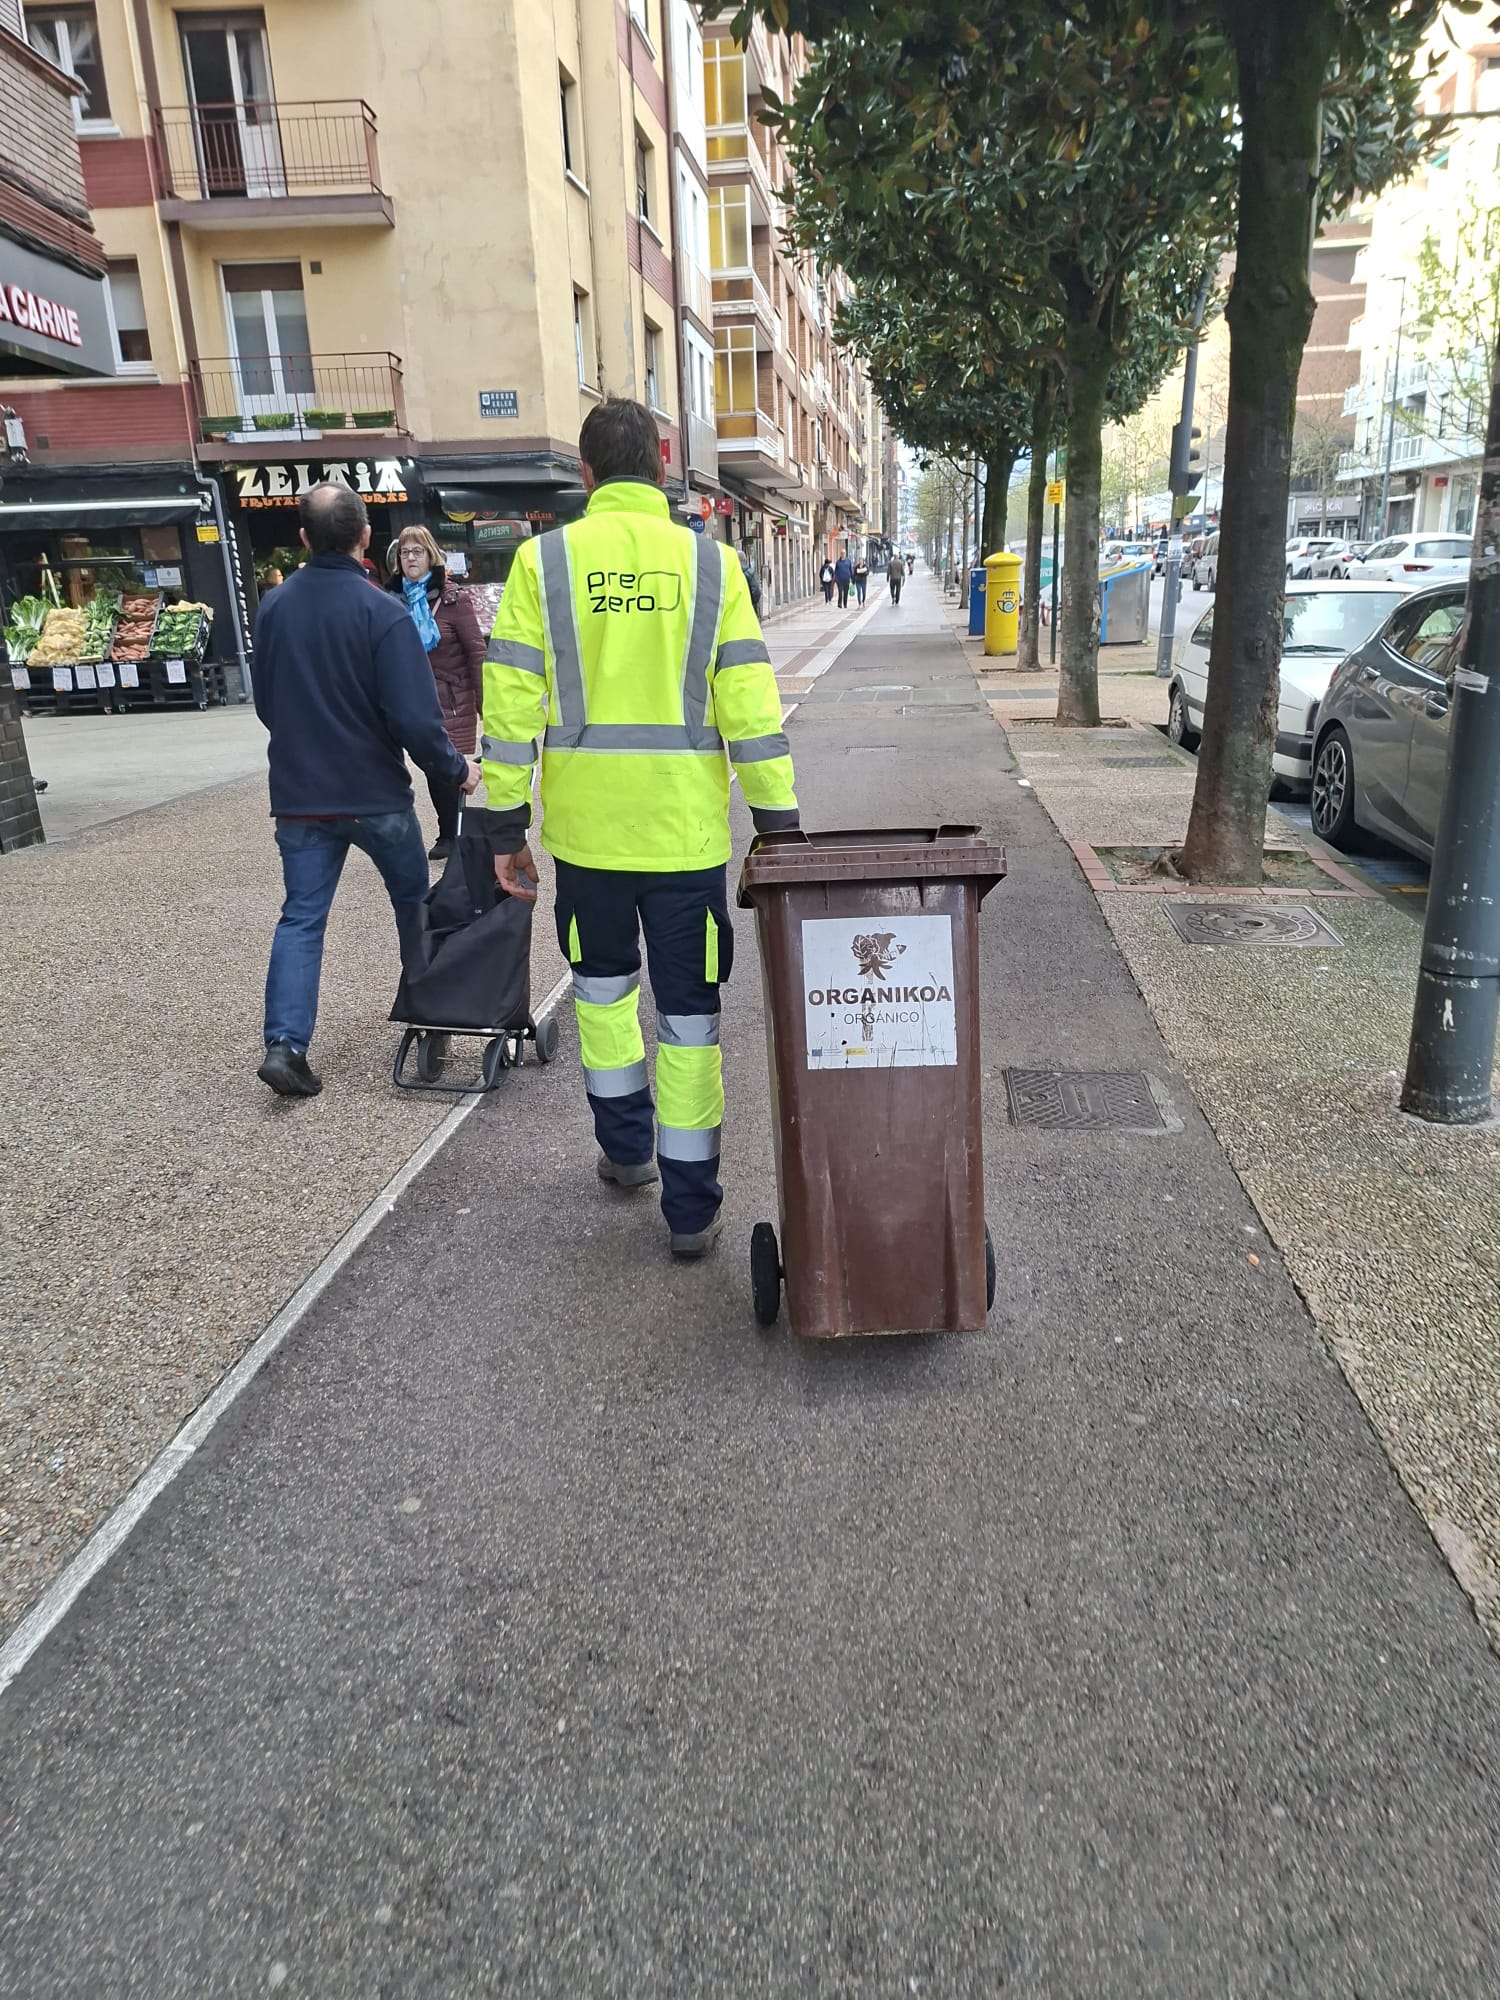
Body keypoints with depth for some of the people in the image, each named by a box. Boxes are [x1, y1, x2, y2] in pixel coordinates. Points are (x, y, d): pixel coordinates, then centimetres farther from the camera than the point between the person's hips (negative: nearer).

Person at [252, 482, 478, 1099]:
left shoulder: (273, 607, 1)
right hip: (375, 794, -3)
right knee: (413, 901, 18)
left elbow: (265, 702, 12)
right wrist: (455, 769, -4)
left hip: (299, 794, 4)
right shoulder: (382, 611, -16)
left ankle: (285, 1044, -5)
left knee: (301, 918, 6)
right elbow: (413, 715, -20)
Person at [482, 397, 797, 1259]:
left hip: (585, 824, 1)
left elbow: (511, 705, -3)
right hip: (685, 828, -1)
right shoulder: (710, 562, 0)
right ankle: (691, 1204, 14)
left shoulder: (543, 560, -1)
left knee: (604, 983, 25)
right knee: (689, 1010, 9)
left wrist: (508, 828, 3)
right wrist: (778, 827, 0)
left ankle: (626, 1145, 36)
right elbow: (752, 709, -5)